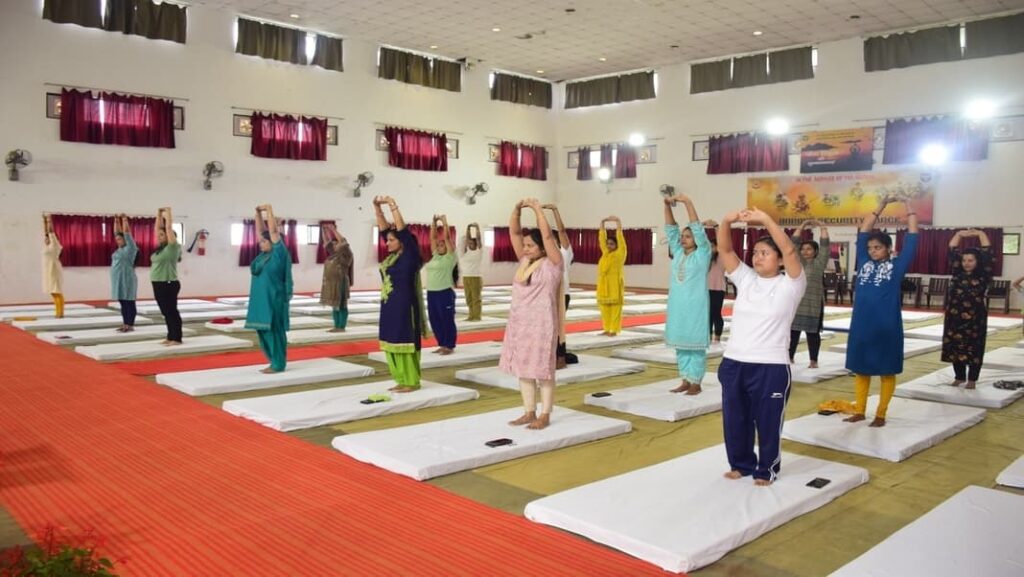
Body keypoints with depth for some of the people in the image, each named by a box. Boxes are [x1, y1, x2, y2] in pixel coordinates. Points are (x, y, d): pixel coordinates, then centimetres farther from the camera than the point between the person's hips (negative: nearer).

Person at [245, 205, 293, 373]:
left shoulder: (279, 252, -9)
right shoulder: (265, 253, 11)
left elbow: (273, 231, -15)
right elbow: (260, 231, 13)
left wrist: (269, 211, -11)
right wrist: (258, 213, 5)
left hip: (273, 299, -9)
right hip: (262, 300, 9)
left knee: (274, 330, -4)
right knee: (263, 330, 11)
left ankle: (278, 365, 2)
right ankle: (275, 362, 19)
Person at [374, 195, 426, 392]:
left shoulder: (409, 256, -10)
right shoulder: (392, 256, 10)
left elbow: (403, 230, -17)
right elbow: (384, 229, 13)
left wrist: (393, 205, -15)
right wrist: (378, 208, 5)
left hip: (404, 306, -8)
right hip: (390, 306, 8)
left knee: (405, 342, -2)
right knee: (392, 343, 11)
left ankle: (412, 382, 6)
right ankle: (401, 380, 19)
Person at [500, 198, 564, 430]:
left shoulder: (552, 264, -7)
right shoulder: (524, 261, 9)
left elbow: (547, 236, -19)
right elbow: (514, 232, 4)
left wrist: (538, 209, -15)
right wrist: (517, 209, -9)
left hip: (542, 323, -7)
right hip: (519, 322, 7)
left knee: (543, 369, 0)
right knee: (523, 369, 10)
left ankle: (545, 415, 8)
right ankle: (529, 412, 20)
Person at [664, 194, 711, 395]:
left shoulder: (702, 254, -6)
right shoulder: (678, 253, 8)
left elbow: (698, 229, -16)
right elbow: (671, 230, 4)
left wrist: (688, 203, -21)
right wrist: (667, 205, -7)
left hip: (695, 307, -6)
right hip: (677, 306, 6)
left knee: (695, 344, 0)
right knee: (680, 343, 10)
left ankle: (696, 383, 7)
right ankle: (685, 381, 19)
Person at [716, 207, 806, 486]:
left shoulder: (789, 285, -4)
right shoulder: (745, 279, 8)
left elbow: (789, 250, -21)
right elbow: (724, 249, -1)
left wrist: (766, 220, -26)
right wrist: (727, 221, -18)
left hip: (771, 367, -5)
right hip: (733, 363, 5)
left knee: (768, 422, 8)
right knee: (734, 420, 14)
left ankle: (767, 470, 26)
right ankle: (741, 464, 33)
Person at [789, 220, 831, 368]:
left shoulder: (819, 263, 1)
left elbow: (825, 245, -5)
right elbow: (793, 243, 7)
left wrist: (821, 226, -2)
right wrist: (802, 226, 6)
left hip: (813, 303, -3)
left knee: (812, 332, 2)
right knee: (793, 330, 7)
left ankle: (813, 361, 8)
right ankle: (790, 357, 14)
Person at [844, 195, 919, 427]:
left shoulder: (897, 266, -1)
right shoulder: (864, 263, 7)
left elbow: (912, 238, -1)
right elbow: (863, 232, 12)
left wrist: (908, 206, 3)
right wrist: (880, 207, 11)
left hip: (887, 327, -4)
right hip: (861, 325, 4)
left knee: (887, 371, 6)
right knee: (860, 369, 10)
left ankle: (880, 415, 15)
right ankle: (859, 411, 21)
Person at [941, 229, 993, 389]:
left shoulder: (983, 276, -3)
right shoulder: (957, 273, 5)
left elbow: (987, 254, -7)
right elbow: (953, 252, 3)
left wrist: (980, 233, -2)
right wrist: (959, 234, 0)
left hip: (975, 319, -3)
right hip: (955, 317, 3)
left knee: (974, 348, 3)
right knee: (955, 347, 7)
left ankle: (972, 379, 13)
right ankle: (959, 377, 21)